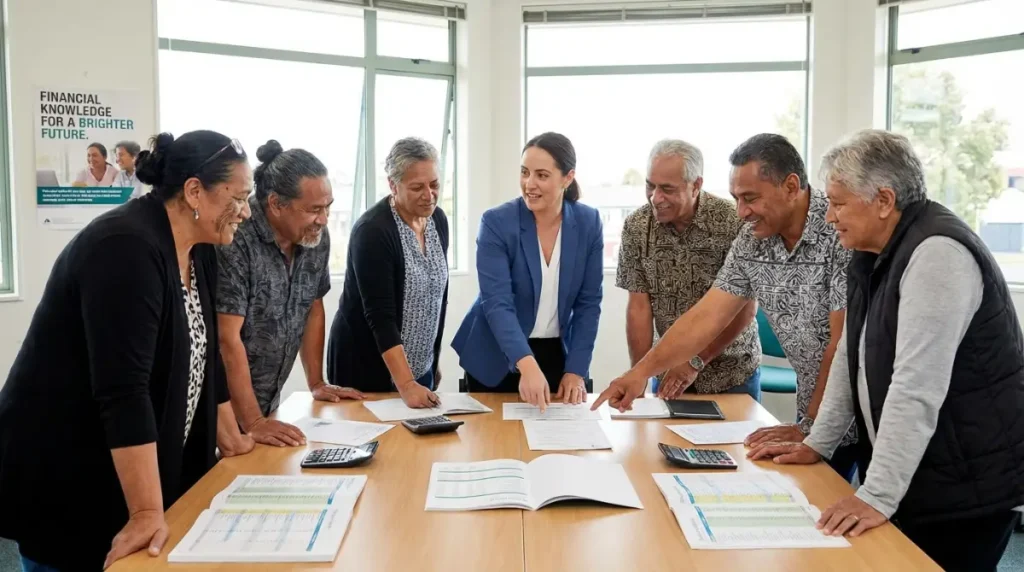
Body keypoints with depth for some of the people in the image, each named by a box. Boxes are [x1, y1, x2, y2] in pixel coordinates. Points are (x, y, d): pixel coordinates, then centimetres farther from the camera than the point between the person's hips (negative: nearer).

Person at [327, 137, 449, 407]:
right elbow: (380, 315, -26)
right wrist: (405, 384, -31)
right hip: (368, 365, -6)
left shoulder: (438, 219, 0)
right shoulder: (372, 231, -21)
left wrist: (435, 357, 14)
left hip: (420, 365, 6)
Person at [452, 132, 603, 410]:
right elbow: (497, 303, -25)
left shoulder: (589, 223, -7)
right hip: (497, 358, -2)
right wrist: (527, 364, -38)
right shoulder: (496, 222, -17)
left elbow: (588, 302, -3)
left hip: (558, 355, 2)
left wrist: (575, 370, -9)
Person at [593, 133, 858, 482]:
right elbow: (706, 316, -1)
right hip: (815, 405, 5)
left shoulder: (841, 231, -22)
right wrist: (642, 371, -9)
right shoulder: (751, 241, -1)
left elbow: (844, 342, -22)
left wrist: (808, 427, -17)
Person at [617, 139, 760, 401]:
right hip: (669, 372, 2)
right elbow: (639, 306, -7)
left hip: (732, 374, -2)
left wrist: (696, 362, -16)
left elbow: (745, 308, -15)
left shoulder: (733, 222, -18)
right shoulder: (636, 227, -8)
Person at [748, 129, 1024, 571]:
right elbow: (853, 355, 13)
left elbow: (917, 388, -28)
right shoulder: (874, 253, 7)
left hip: (965, 490, -8)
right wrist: (817, 443, 10)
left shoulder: (937, 253, -23)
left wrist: (877, 495, -27)